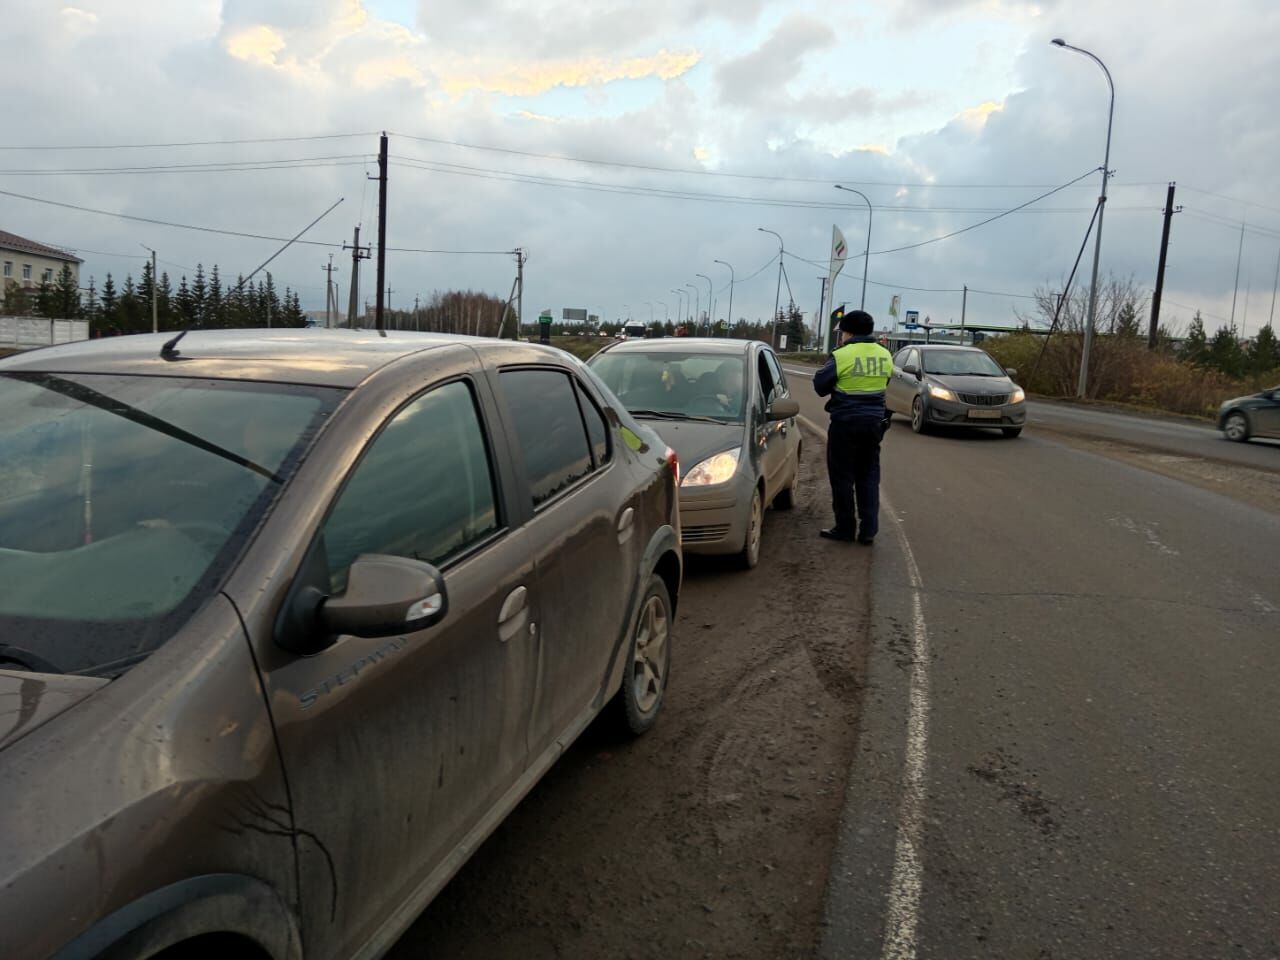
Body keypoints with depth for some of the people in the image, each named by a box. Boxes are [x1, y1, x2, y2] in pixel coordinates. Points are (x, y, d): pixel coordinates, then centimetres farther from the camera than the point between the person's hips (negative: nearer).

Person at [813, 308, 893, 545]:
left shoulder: (842, 356, -14)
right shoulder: (885, 355, 4)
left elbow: (820, 386, -6)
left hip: (846, 422, -5)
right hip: (874, 421, 5)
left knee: (842, 477, 6)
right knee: (869, 476, 12)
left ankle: (845, 528, 12)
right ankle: (868, 530, 11)